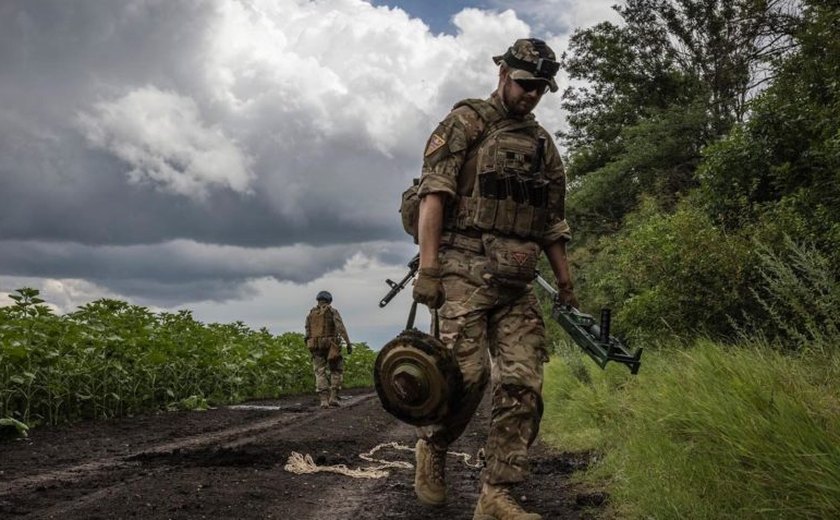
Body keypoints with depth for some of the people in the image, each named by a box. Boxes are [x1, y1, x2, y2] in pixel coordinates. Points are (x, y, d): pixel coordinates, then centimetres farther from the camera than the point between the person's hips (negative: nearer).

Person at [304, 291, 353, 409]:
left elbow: (308, 333, 10)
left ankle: (324, 400, -9)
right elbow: (341, 328, -12)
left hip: (315, 346, 3)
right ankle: (333, 397, -1)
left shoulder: (310, 314, 13)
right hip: (330, 346, -2)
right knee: (336, 370, 11)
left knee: (320, 373, 4)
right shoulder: (332, 311, 2)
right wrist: (348, 343, -15)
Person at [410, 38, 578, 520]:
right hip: (466, 268, -5)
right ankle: (432, 448, 14)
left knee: (523, 384, -4)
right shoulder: (467, 120, 3)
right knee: (467, 373, -15)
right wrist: (428, 268, -17)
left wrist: (567, 287, 17)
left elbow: (553, 223, 23)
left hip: (518, 281, 6)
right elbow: (434, 193, -8)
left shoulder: (544, 144, 21)